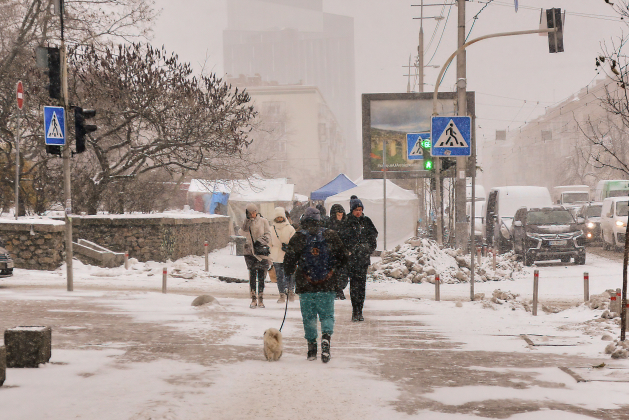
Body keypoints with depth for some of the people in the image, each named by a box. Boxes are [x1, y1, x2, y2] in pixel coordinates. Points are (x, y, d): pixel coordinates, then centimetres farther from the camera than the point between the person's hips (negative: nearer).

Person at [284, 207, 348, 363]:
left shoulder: (298, 238, -3)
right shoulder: (331, 236, 0)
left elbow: (289, 261, -2)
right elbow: (343, 258, 7)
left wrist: (288, 274, 18)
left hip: (306, 287, 0)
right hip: (327, 286, 0)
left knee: (309, 317, 10)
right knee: (327, 315, 7)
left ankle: (312, 348, 11)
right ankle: (326, 337, -18)